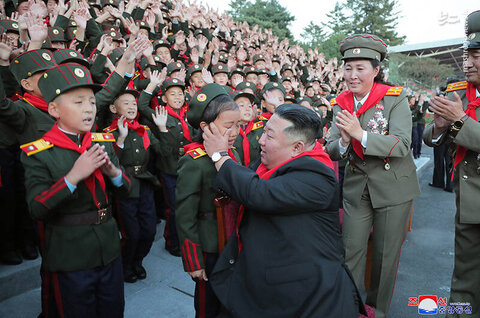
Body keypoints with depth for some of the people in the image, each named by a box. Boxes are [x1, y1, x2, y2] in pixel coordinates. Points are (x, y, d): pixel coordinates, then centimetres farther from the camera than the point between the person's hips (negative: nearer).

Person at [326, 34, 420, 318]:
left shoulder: (395, 99, -10)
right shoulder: (342, 104, 2)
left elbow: (402, 145, -21)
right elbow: (332, 151, 0)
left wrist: (360, 134, -30)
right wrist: (344, 142, -23)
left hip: (393, 185, -3)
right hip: (356, 186, 3)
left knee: (386, 253, 10)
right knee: (351, 250, 5)